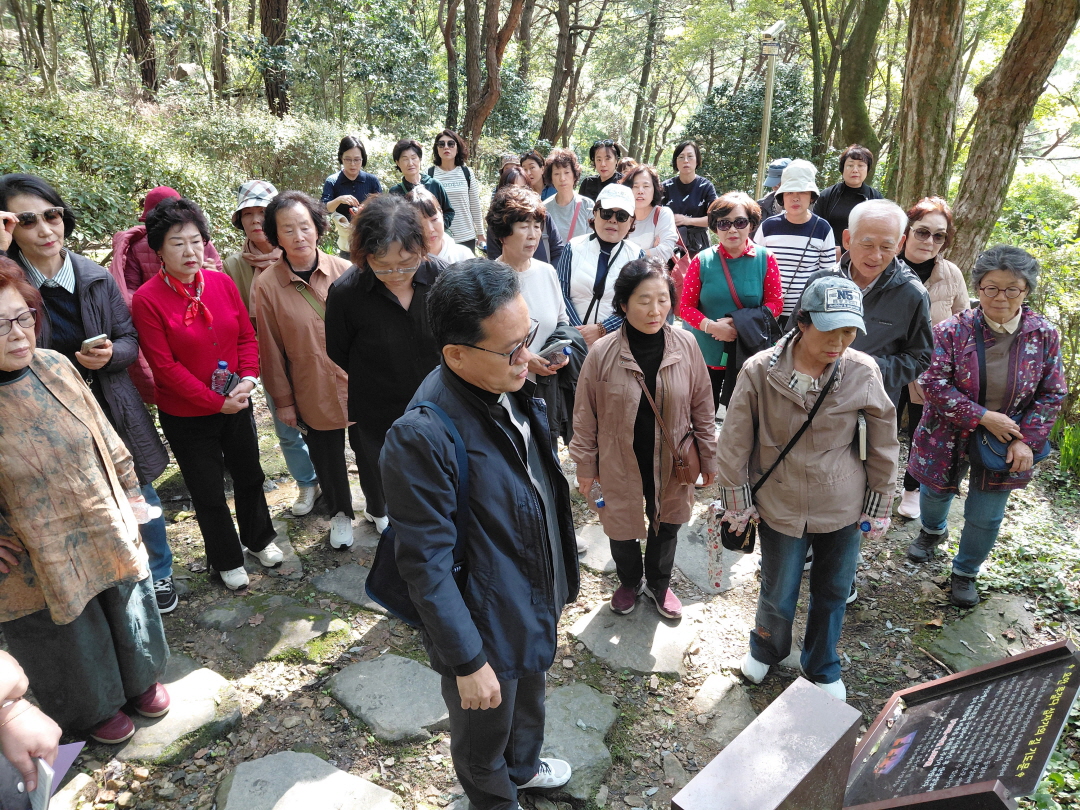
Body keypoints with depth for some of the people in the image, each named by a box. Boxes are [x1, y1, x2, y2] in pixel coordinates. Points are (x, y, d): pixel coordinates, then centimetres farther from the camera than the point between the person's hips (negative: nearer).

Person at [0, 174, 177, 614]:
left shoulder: (96, 277, -5)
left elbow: (130, 340, 2)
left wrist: (111, 354, -22)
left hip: (114, 413, 2)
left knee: (142, 500, 17)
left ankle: (159, 576, 40)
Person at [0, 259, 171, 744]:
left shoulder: (54, 367, -10)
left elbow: (105, 437, 3)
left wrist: (130, 491, 8)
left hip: (110, 537, 4)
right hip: (39, 571, -3)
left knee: (131, 622, 24)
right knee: (75, 649, 20)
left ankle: (140, 681, 53)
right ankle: (96, 710, 49)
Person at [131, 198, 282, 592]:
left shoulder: (222, 283, -3)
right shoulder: (147, 300, -16)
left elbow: (247, 336, 2)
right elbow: (165, 366, -17)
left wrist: (247, 378, -14)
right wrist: (216, 401, -19)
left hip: (236, 406, 4)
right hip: (186, 417, -4)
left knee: (249, 475, 20)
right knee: (209, 493, 12)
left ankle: (259, 538, 44)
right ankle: (227, 560, 34)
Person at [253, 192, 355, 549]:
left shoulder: (343, 271, -7)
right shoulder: (265, 286, -9)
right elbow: (270, 349, -2)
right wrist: (282, 400, 2)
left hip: (358, 384, 0)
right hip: (312, 394, 0)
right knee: (327, 457, 17)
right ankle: (340, 513, 44)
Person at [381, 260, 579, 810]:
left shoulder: (514, 388, -8)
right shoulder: (421, 436, -33)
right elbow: (426, 564, -27)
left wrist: (561, 575, 14)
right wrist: (466, 661, -20)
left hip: (538, 600, 7)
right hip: (487, 625, -7)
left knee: (529, 700, 34)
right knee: (484, 732, 23)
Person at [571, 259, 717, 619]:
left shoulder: (685, 346, -11)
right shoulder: (602, 353, -16)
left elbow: (702, 407, 0)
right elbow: (585, 416, -6)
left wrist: (708, 456, 5)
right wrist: (585, 467, -2)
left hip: (671, 463, 2)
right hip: (619, 464, -1)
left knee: (666, 526, 21)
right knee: (621, 528, 17)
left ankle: (658, 584, 50)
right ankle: (629, 581, 49)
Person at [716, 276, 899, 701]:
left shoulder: (863, 372, -14)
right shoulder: (760, 371, -19)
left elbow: (882, 444, -1)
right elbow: (735, 443, -9)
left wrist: (878, 507, 5)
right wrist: (738, 503, -2)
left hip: (842, 509, 2)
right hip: (780, 507, -2)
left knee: (832, 595, 19)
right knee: (778, 599, 12)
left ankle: (822, 667, 47)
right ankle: (766, 650, 47)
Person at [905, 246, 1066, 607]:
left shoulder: (1044, 335, -9)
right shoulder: (952, 331, -17)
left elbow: (1052, 394, -3)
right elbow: (934, 384, -20)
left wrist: (1027, 440, -13)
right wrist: (983, 417, -24)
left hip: (1004, 446, 1)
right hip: (948, 438, -1)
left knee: (985, 519, 10)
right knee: (935, 494, 23)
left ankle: (965, 573, 37)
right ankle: (933, 531, 58)